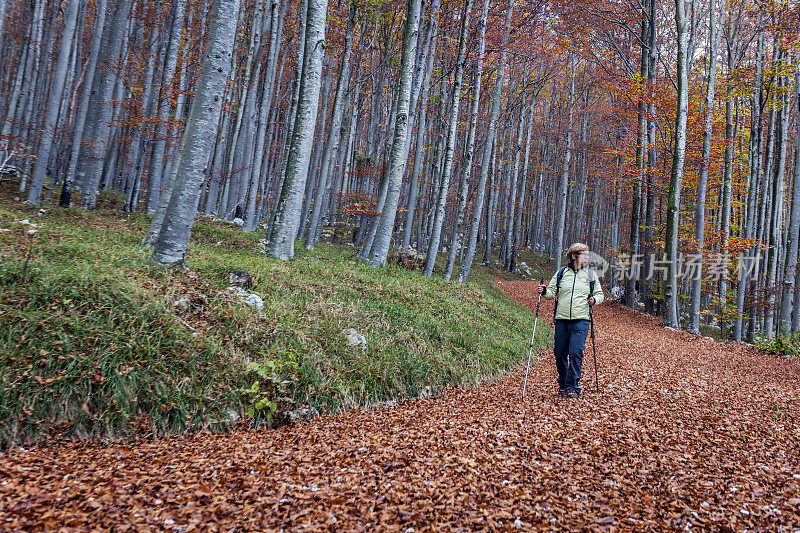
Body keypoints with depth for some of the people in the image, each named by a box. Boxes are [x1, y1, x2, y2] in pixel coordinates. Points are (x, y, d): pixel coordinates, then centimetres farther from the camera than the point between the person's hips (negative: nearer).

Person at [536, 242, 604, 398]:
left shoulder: (591, 274, 9)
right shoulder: (561, 273, 9)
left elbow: (600, 294, 14)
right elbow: (552, 292, 10)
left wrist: (594, 300, -7)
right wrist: (544, 291, -11)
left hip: (581, 321, -1)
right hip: (562, 320, 1)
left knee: (576, 353, -11)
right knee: (560, 353, 5)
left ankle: (572, 387, -1)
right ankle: (563, 384, 25)